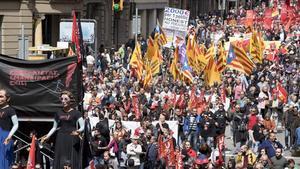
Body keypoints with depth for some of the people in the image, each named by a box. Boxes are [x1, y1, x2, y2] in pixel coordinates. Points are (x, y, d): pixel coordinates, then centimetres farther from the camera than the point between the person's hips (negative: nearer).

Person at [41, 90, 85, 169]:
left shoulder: (75, 113, -1)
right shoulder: (59, 113, 11)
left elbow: (82, 127, -7)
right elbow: (54, 127, 20)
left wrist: (78, 131, -27)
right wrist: (47, 136, 10)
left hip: (72, 139, -4)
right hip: (61, 139, 4)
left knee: (72, 162, -7)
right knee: (60, 162, 0)